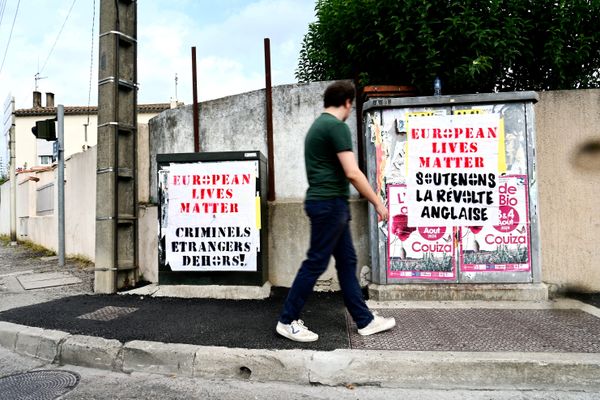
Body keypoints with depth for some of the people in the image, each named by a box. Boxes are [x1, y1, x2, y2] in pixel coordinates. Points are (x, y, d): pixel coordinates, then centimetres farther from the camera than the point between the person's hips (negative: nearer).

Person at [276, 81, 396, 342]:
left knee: (346, 262, 12)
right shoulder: (337, 126, -14)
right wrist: (377, 202, -12)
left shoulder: (317, 125, 17)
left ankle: (365, 321, 21)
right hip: (329, 203, -10)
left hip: (325, 202, 10)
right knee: (315, 263, -2)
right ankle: (287, 321, 10)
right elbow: (352, 172, -20)